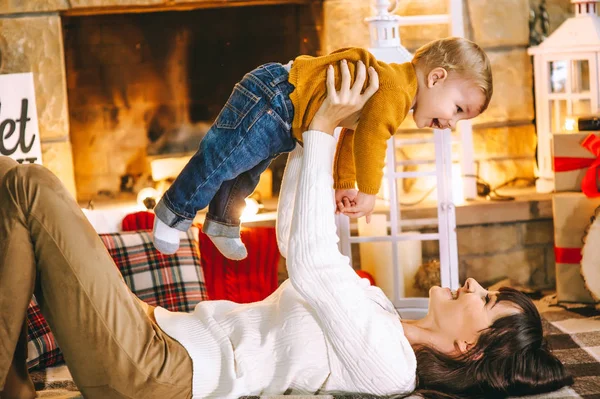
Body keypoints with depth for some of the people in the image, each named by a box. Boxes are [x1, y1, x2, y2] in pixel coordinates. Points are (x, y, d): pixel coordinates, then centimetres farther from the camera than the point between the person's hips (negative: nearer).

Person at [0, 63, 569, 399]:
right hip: (167, 329, 10)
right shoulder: (373, 305, 14)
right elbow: (292, 238, 23)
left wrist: (324, 130, -24)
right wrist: (306, 138, 12)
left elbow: (310, 263, -28)